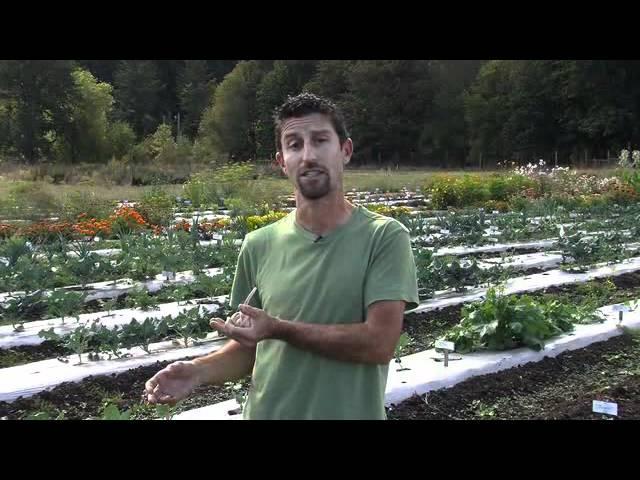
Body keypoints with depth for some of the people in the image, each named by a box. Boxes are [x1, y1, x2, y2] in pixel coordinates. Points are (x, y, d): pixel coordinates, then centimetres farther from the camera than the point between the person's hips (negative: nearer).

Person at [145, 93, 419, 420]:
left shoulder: (384, 237, -13)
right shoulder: (259, 246, -2)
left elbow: (380, 343, -20)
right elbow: (252, 346, 6)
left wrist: (280, 329, -23)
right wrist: (200, 370, -12)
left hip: (350, 412, -3)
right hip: (265, 411, 3)